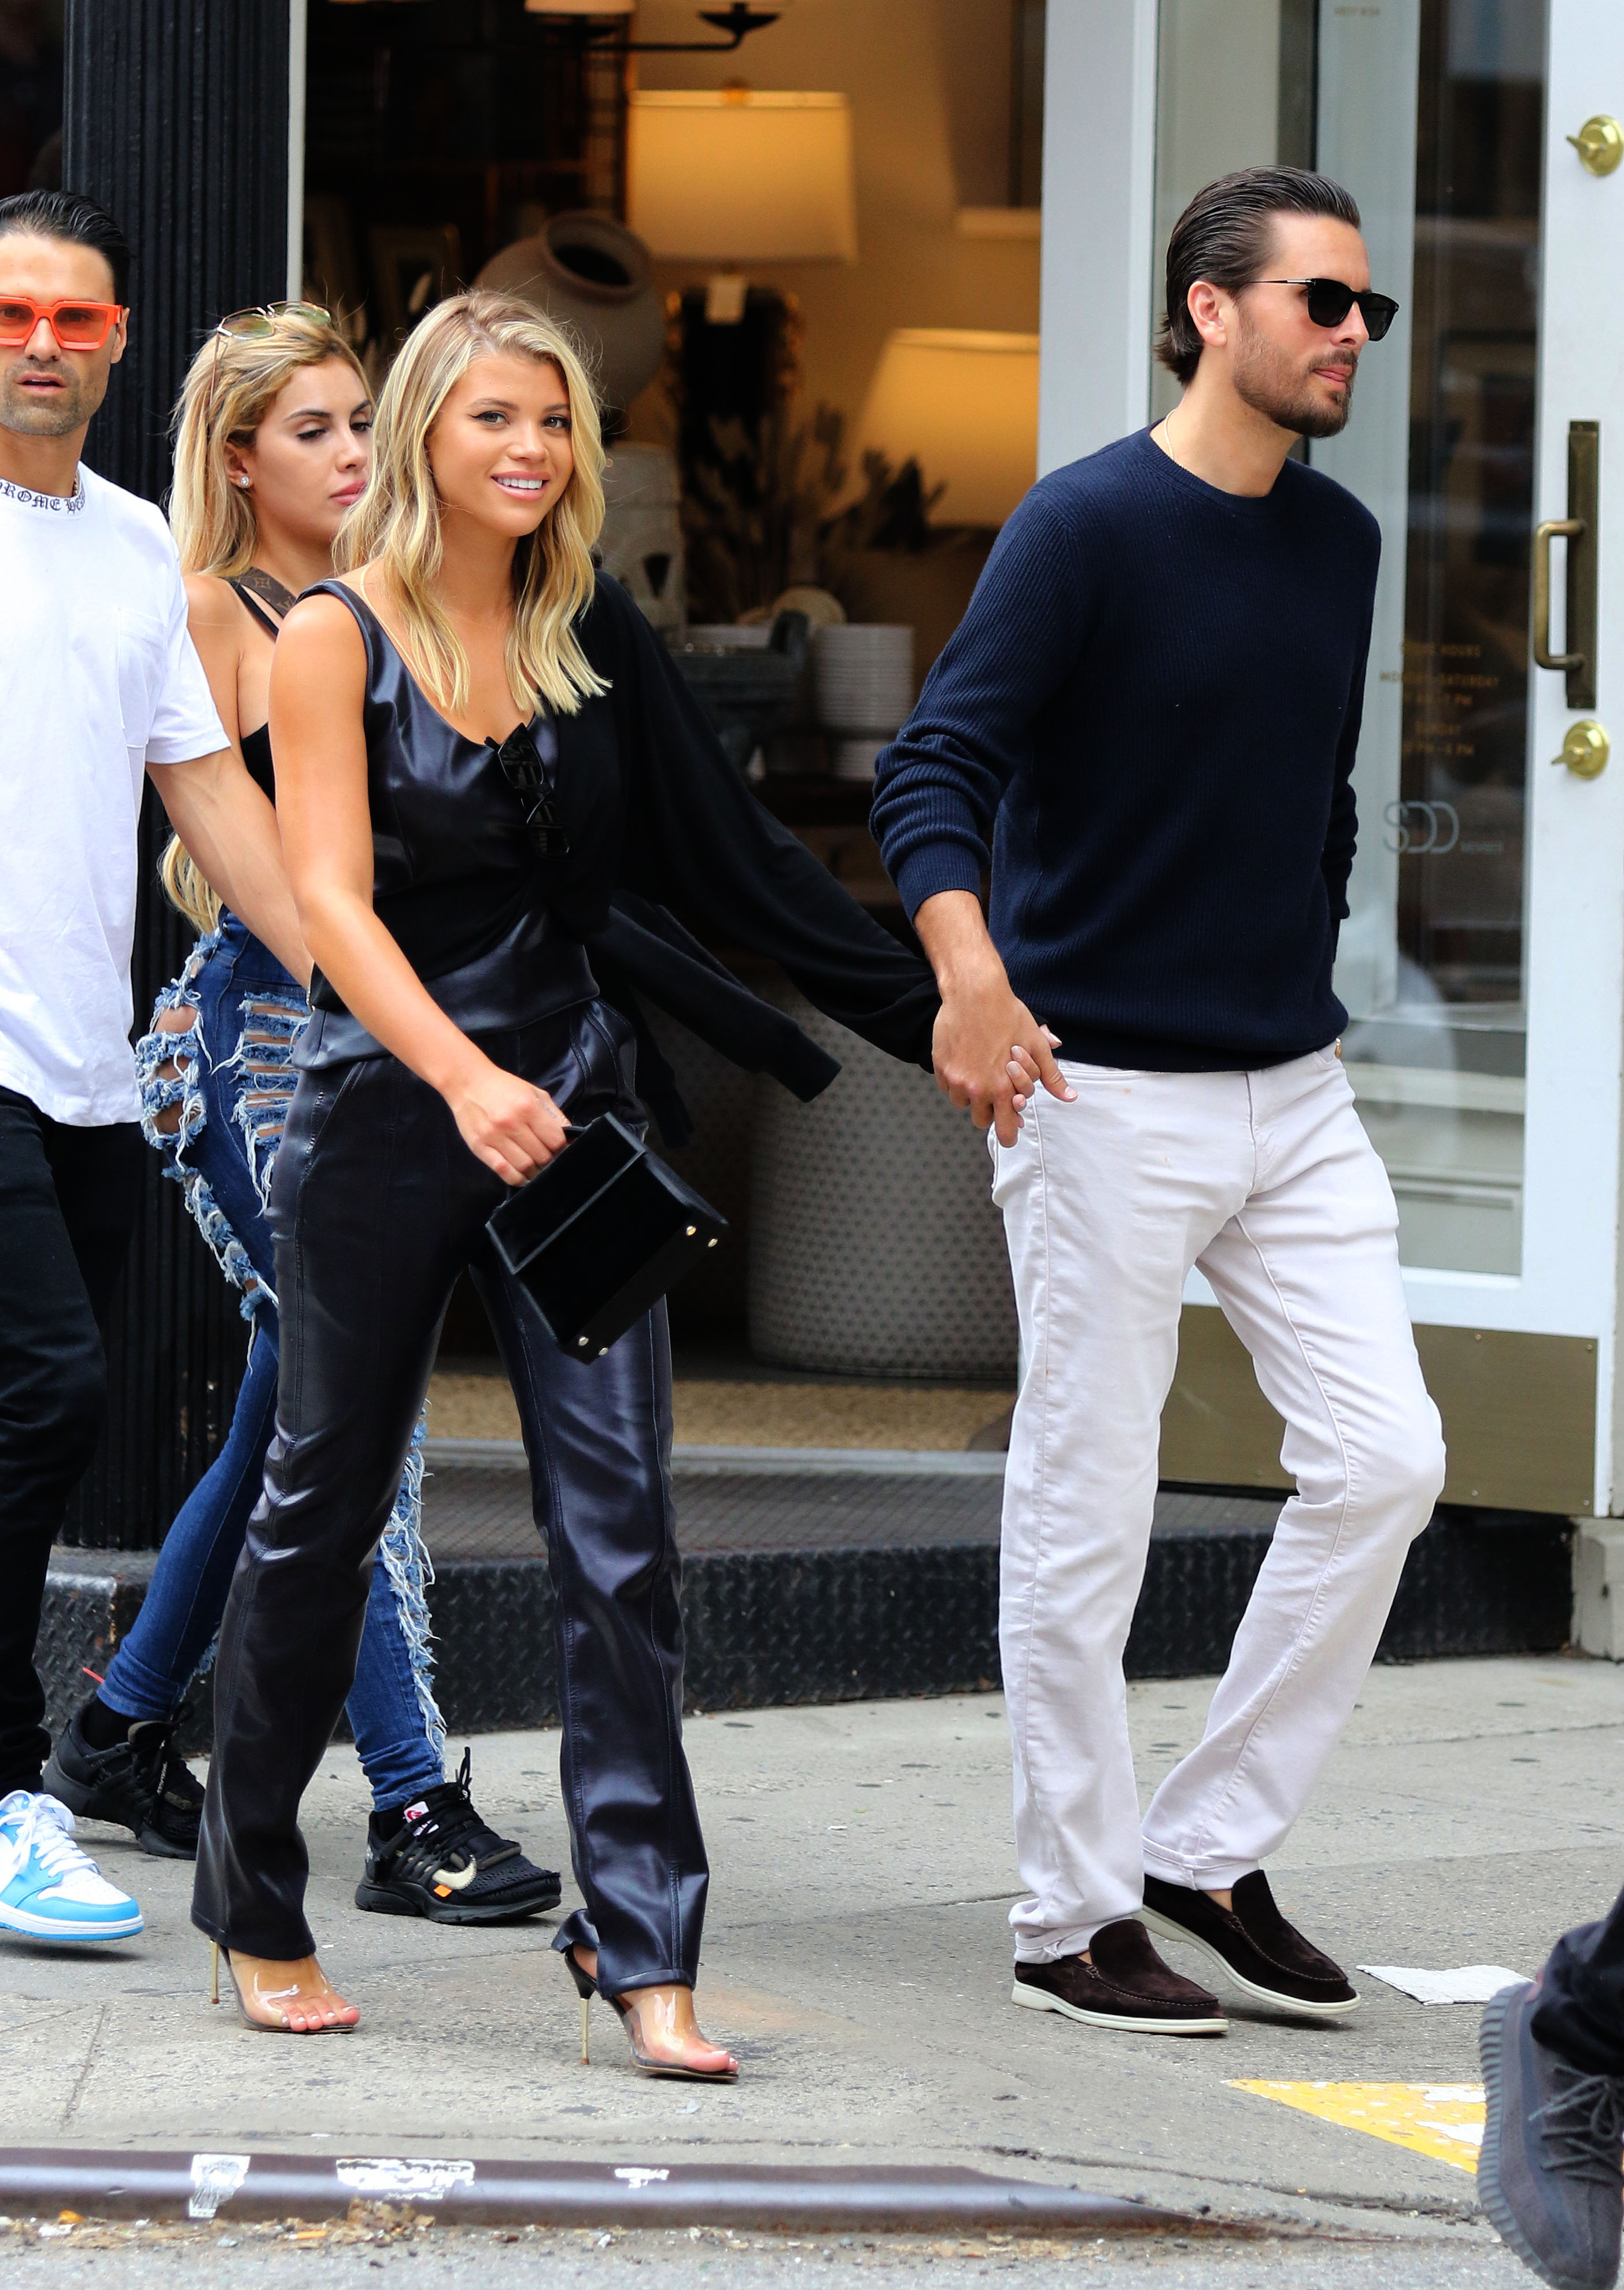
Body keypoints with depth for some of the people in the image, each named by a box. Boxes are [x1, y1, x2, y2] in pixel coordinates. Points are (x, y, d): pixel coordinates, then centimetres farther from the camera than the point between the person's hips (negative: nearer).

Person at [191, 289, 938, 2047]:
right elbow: (330, 900, -14)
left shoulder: (589, 634, 8)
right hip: (383, 1112, -3)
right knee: (323, 1514, 8)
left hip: (571, 1109, 3)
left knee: (618, 1523, -7)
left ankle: (641, 1939, -7)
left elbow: (711, 849, 13)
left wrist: (929, 1007, 11)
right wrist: (465, 1077, -30)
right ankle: (255, 1915, 24)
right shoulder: (337, 637, -5)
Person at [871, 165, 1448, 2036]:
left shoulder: (1338, 542, 10)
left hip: (1293, 1091, 7)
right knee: (1084, 1515, 0)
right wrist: (972, 975, -34)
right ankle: (1074, 1917, 11)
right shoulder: (1088, 526, -11)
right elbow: (932, 770, -18)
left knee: (1383, 1459, -1)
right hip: (1107, 1094, -6)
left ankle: (1212, 1850, 11)